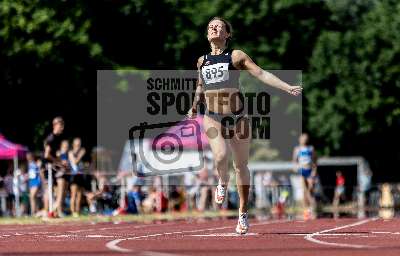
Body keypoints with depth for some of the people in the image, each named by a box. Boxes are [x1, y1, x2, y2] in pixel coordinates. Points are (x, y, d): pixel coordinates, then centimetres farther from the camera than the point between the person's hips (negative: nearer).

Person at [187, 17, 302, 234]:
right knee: (220, 157, -24)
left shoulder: (236, 56, 2)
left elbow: (261, 74, -4)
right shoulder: (202, 61, 13)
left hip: (237, 117, -1)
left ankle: (243, 214, 16)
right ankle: (223, 182, 11)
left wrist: (288, 88, -12)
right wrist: (194, 107, 23)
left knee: (241, 166, 4)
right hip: (212, 117, 1)